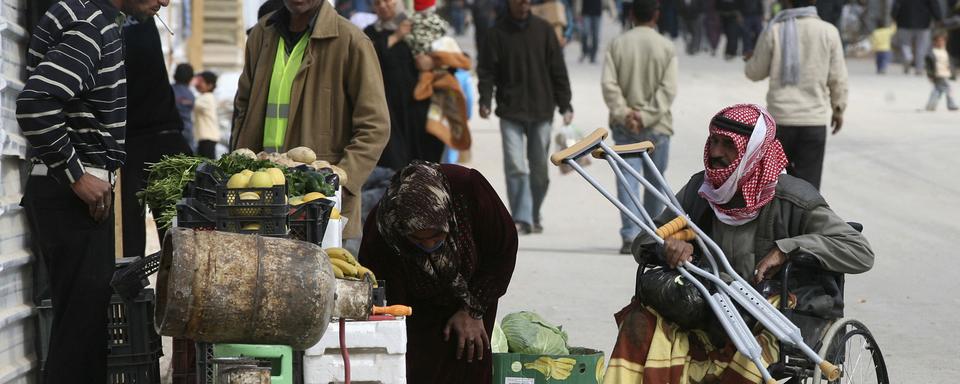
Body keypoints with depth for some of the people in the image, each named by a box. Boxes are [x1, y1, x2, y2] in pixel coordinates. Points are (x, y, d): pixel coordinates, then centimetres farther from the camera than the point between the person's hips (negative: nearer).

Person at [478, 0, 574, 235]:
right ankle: (521, 218, -11)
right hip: (510, 112, -2)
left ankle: (534, 217, 23)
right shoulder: (498, 33, 0)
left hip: (541, 111, 2)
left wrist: (565, 105, 2)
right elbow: (487, 70, 1)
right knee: (515, 166, -12)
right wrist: (485, 100, -13)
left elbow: (558, 70, 7)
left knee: (539, 168, 8)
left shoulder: (543, 30, 4)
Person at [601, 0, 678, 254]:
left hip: (624, 127, 1)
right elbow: (668, 90, -12)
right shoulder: (666, 48, -4)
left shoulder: (617, 45, 0)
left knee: (627, 179, -4)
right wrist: (646, 116, -13)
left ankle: (630, 235, -18)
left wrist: (623, 113, -9)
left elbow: (608, 84, -7)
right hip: (657, 127, -1)